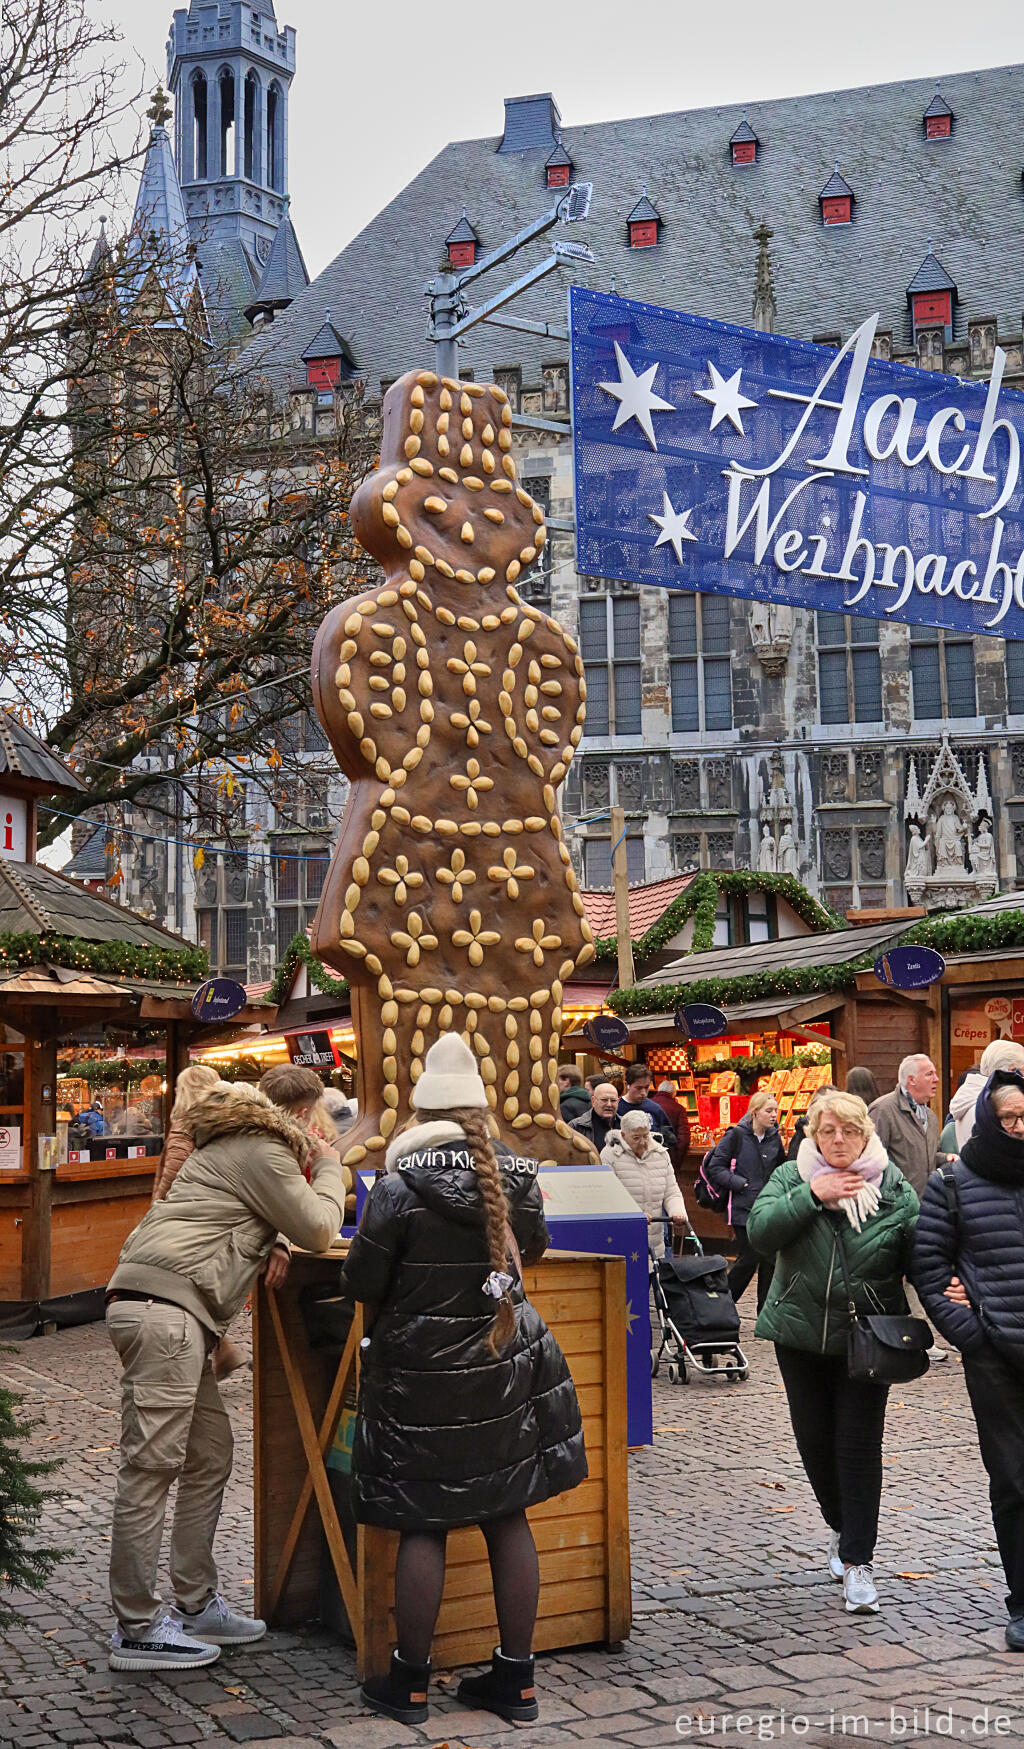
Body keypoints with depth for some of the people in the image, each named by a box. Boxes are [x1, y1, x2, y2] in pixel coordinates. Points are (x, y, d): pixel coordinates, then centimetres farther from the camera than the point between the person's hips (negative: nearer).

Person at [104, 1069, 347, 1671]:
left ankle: (196, 1605, 23)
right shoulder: (262, 1152, -6)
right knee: (152, 1466, -7)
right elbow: (318, 1228, -6)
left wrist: (272, 1248, 10)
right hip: (164, 1308, -11)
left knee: (209, 1457, 15)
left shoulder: (236, 1147, 24)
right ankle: (137, 1629, -3)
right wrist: (329, 1165, 11)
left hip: (175, 1314, 11)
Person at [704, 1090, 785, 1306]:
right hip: (743, 1208, -5)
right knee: (749, 1260, -7)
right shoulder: (736, 1135, -6)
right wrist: (742, 1184, -15)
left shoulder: (774, 1138, 9)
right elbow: (715, 1168, -7)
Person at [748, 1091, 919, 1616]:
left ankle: (856, 1561, 5)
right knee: (815, 1441, 12)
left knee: (860, 1446, -3)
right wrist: (812, 1195, -22)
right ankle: (842, 1528, 37)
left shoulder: (895, 1189, -2)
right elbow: (759, 1232, -16)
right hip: (801, 1335, 2)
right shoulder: (791, 1178, -2)